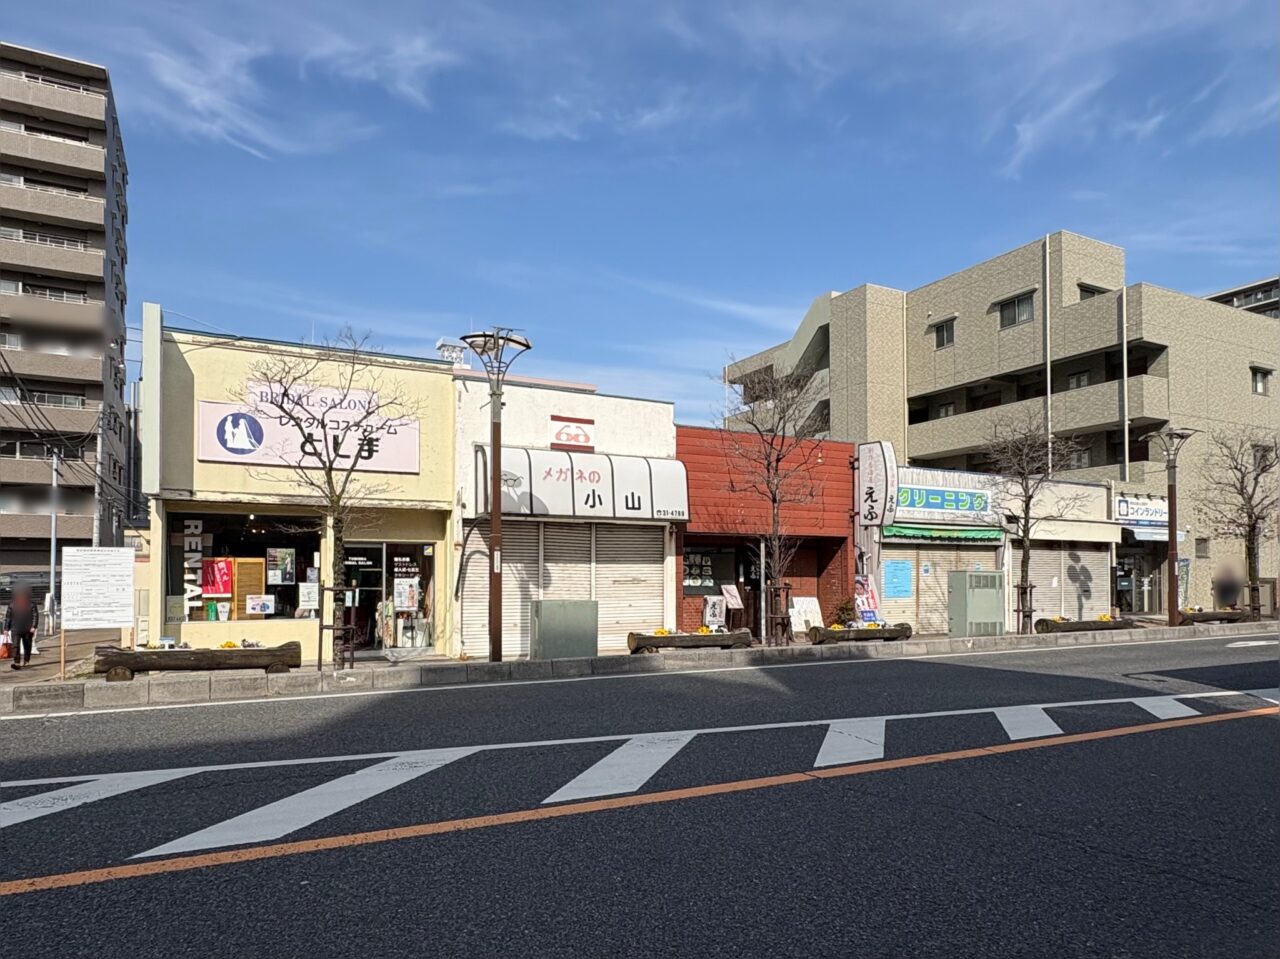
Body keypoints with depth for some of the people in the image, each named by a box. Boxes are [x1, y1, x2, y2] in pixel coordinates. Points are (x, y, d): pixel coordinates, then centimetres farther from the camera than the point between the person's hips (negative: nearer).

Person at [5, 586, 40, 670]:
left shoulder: (31, 605, 0)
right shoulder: (12, 605, 6)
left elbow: (35, 616, -4)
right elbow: (8, 617, 10)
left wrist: (34, 627, -14)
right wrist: (6, 628, 6)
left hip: (28, 630, -1)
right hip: (15, 630, 1)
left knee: (27, 646, 9)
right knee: (16, 646, -11)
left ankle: (26, 661, 24)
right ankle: (16, 662, -17)